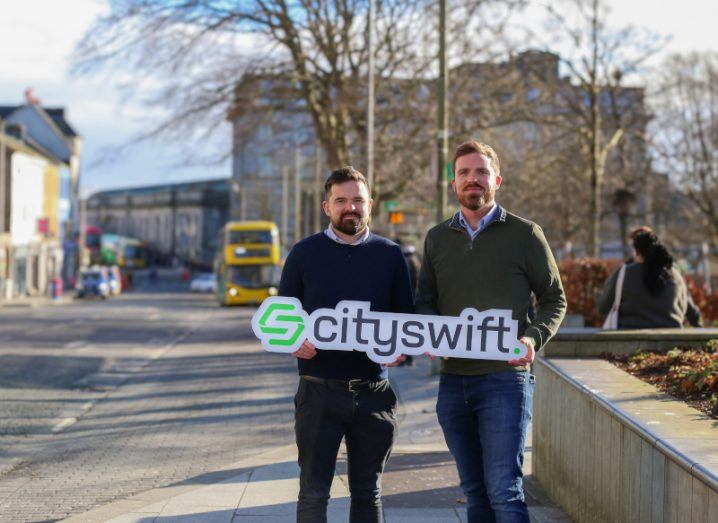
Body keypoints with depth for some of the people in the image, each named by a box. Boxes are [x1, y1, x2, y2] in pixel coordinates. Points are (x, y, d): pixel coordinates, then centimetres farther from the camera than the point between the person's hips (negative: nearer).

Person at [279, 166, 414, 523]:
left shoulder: (389, 255, 7)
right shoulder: (305, 253, 4)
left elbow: (407, 319, 12)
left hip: (374, 393, 2)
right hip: (320, 390, -2)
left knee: (367, 492, 10)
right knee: (314, 491, -2)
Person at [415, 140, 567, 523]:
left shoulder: (524, 234, 1)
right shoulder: (437, 239, 13)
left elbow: (554, 300, 5)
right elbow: (425, 301, 17)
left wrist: (533, 339, -14)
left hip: (505, 379, -5)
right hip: (453, 381, 5)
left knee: (503, 490, -12)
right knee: (475, 491, 11)